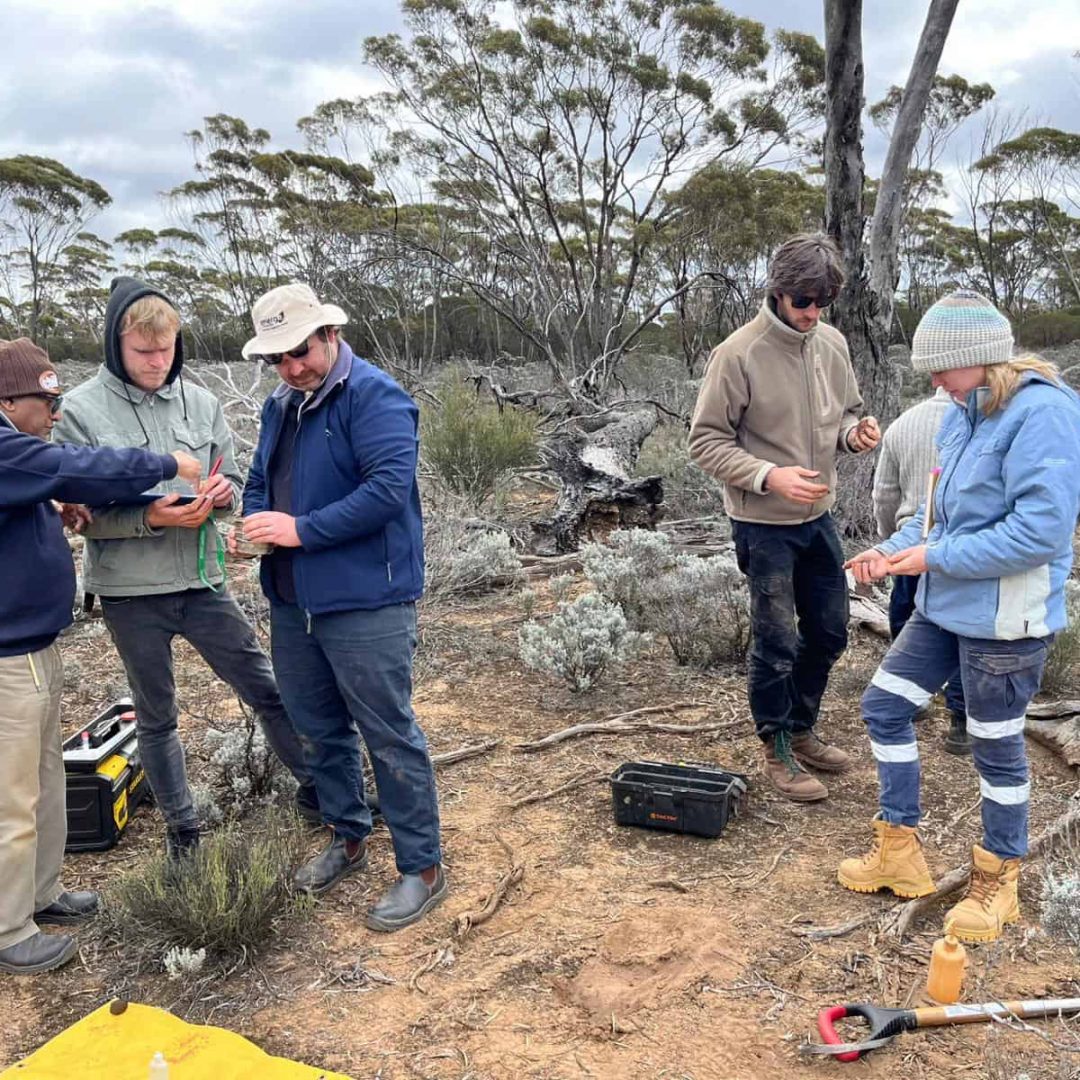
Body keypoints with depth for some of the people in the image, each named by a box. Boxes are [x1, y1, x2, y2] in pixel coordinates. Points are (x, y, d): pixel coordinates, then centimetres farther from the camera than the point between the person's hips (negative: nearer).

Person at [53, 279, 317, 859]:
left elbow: (231, 480, 7)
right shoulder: (81, 410, -7)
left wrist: (221, 492, -17)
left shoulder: (201, 402, 1)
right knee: (156, 717, 14)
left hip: (202, 582, 2)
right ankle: (181, 831, 31)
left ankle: (316, 789, 27)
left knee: (269, 691, 8)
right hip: (130, 592, -2)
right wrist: (151, 516, -24)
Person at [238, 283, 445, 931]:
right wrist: (259, 521, -1)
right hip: (292, 603, 8)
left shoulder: (375, 397, -13)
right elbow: (259, 481, 22)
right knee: (321, 729, 19)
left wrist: (304, 529, -22)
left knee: (390, 738, 1)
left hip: (365, 604, -8)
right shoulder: (280, 407, 14)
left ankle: (423, 870, 15)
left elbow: (389, 487, -24)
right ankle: (348, 837, 39)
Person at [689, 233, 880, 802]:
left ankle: (801, 730, 37)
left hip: (819, 517, 7)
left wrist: (854, 432, -9)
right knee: (777, 643, 2)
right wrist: (768, 476, -26)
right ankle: (778, 751, 23)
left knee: (829, 632, 16)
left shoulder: (831, 343, 2)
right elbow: (706, 440, -14)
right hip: (764, 523, -6)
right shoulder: (738, 353, -17)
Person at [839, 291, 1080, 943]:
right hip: (944, 608, 9)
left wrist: (935, 558, -21)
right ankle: (901, 851, 29)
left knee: (997, 746, 8)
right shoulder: (966, 414, 6)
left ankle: (999, 881, 31)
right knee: (884, 706, 12)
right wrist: (894, 547, -1)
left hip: (1004, 621, -9)